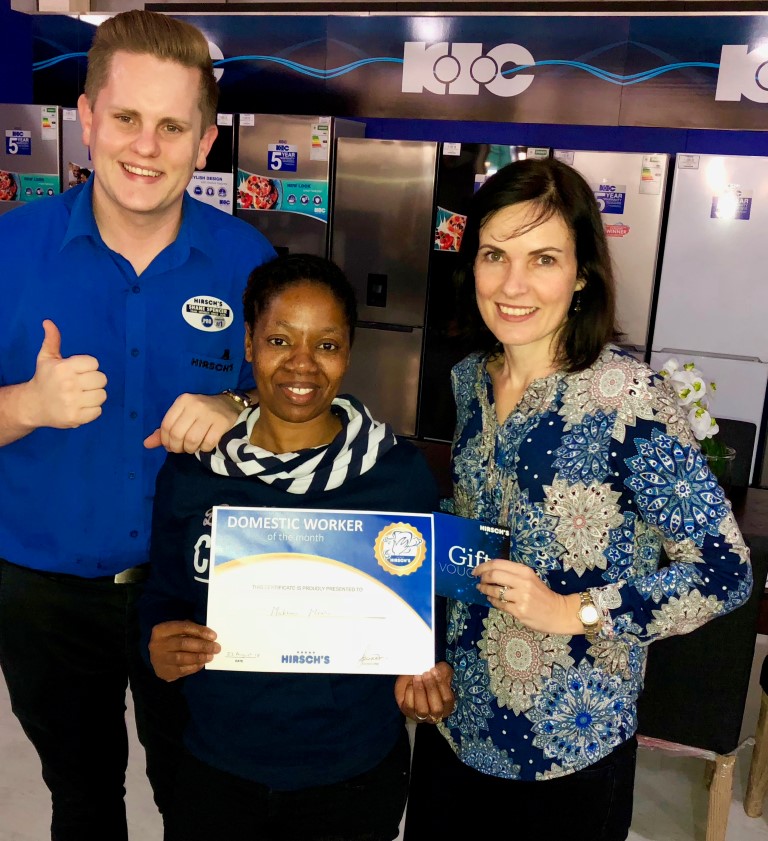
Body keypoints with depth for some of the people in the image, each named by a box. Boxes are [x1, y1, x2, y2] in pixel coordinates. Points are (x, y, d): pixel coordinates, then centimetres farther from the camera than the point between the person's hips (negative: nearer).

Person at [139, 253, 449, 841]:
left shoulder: (401, 473, -10)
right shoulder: (191, 472, -6)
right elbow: (165, 594, 6)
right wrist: (160, 647, -14)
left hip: (354, 775, -1)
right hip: (216, 770, 2)